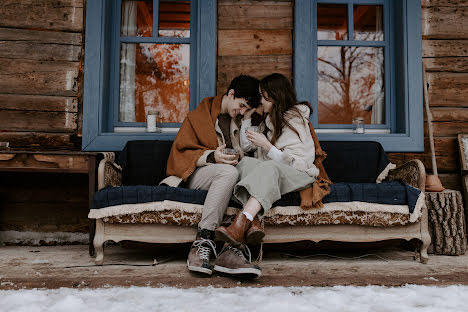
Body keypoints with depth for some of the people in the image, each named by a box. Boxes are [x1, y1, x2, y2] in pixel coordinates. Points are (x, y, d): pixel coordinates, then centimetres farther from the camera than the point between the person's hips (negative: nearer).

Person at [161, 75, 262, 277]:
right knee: (229, 173, -37)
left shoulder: (238, 121, 20)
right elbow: (181, 152, -2)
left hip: (225, 173, 4)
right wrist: (211, 157, -18)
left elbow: (240, 152, 24)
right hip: (194, 173, -4)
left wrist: (237, 158, -1)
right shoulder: (200, 115, 3)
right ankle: (203, 241, -40)